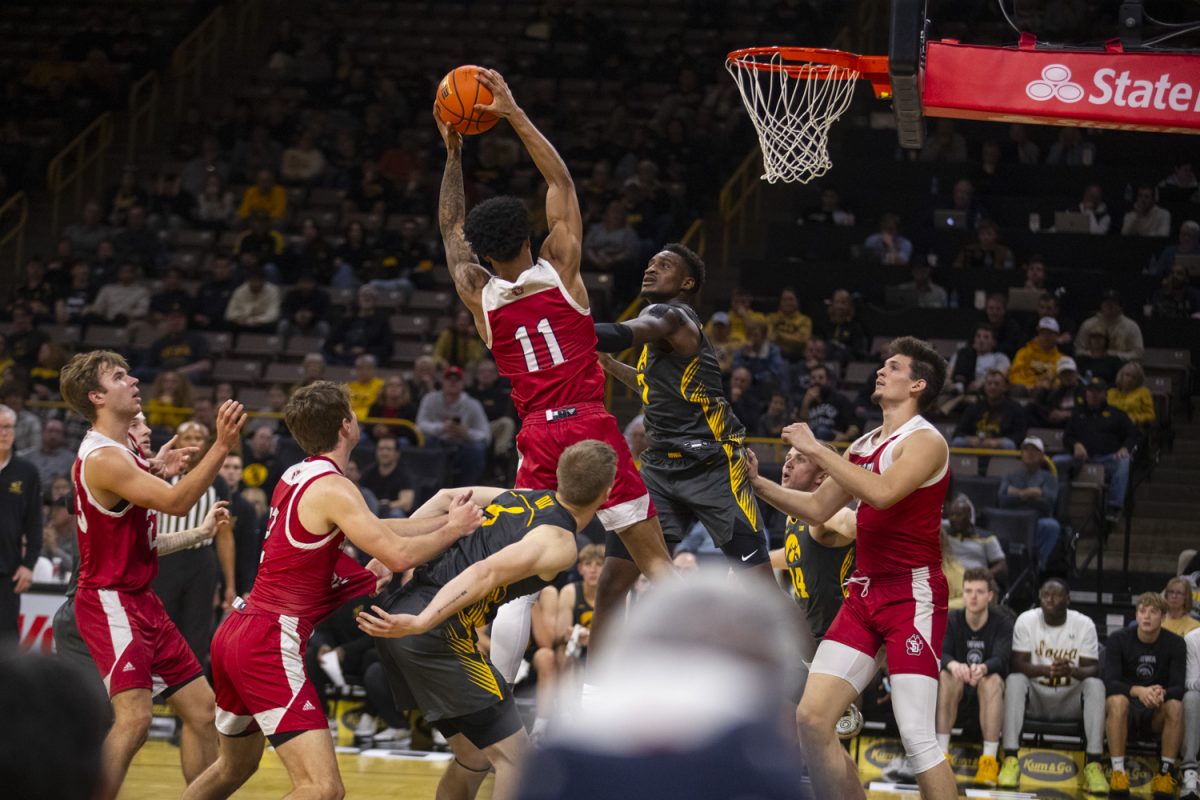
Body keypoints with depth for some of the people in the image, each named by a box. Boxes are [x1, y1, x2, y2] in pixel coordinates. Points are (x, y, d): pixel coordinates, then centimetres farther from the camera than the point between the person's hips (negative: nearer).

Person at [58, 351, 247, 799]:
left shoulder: (121, 452, 13)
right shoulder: (104, 458, -19)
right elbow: (175, 502, -29)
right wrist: (222, 447, -33)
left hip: (140, 601, 10)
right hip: (110, 604, -10)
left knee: (201, 709, 11)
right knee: (134, 718, -24)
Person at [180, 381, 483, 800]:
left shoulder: (296, 476, 13)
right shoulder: (333, 489, -14)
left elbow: (375, 530, 24)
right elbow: (398, 555, -22)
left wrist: (443, 518, 20)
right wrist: (453, 530, -5)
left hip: (235, 634, 10)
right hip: (271, 643, -10)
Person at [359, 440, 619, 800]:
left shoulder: (523, 497, 17)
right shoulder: (560, 544, -10)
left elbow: (450, 499, 19)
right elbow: (486, 573, -22)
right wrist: (422, 623, -28)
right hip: (438, 633, -9)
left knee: (474, 760, 20)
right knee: (516, 757, -4)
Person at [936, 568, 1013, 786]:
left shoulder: (1003, 622, -9)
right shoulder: (951, 620, -5)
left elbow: (1000, 659, -25)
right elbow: (939, 653, -20)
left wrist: (983, 668, -49)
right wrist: (953, 665, -46)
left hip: (988, 689, -1)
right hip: (959, 687, 1)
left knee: (992, 680, -36)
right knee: (947, 676, -33)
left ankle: (989, 760, -39)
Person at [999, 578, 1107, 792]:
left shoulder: (1084, 625, -5)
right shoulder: (1026, 620, -5)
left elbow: (1093, 669, -9)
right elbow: (1018, 664, -12)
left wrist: (1071, 671, -34)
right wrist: (1046, 670, -33)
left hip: (1071, 697, 0)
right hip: (1036, 693, 0)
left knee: (1095, 685, -29)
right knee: (1014, 680, -31)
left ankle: (1093, 764, -36)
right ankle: (1010, 759, -36)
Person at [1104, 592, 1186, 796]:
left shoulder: (1175, 644, -5)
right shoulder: (1118, 640, -7)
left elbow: (1178, 687, -13)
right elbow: (1110, 683, -18)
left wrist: (1161, 694, -37)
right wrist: (1138, 691, -38)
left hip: (1155, 717, 1)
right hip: (1128, 709, -1)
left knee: (1175, 705, -32)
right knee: (1118, 701, -35)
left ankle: (1165, 773, -22)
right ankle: (1118, 772, -31)